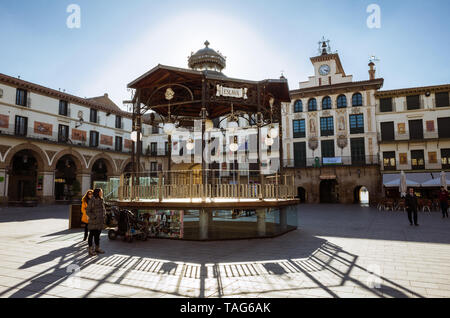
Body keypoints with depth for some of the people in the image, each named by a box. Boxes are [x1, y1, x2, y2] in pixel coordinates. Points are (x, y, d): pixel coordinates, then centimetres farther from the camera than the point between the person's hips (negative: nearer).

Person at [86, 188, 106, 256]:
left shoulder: (101, 200, 12)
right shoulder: (92, 201, -11)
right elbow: (88, 211, -11)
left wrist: (103, 217, 11)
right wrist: (94, 217, -17)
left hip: (100, 222, 7)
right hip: (93, 222, -7)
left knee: (97, 235, 15)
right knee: (91, 235, 2)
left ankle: (97, 248, 24)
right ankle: (90, 250, 10)